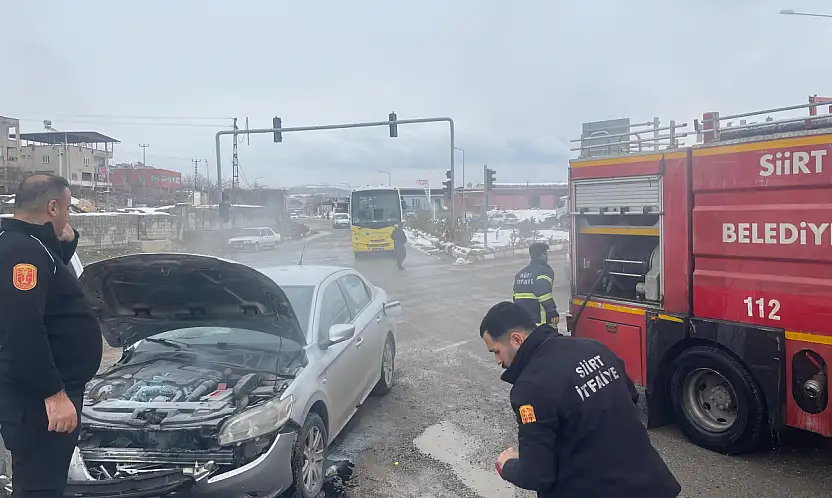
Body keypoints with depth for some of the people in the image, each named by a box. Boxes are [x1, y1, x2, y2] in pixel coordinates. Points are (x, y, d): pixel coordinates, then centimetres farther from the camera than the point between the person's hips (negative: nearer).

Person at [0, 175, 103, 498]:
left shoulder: (26, 245, 12)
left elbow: (50, 283, 31)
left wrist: (66, 241, 12)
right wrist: (53, 394, -26)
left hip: (43, 393, 11)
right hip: (37, 398, -11)